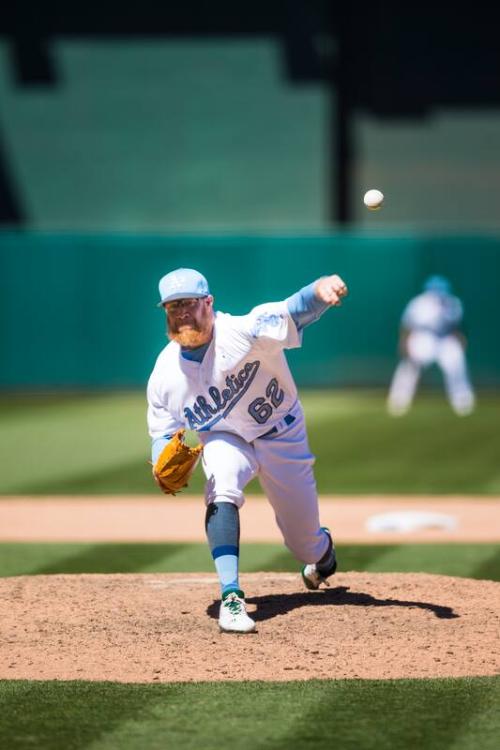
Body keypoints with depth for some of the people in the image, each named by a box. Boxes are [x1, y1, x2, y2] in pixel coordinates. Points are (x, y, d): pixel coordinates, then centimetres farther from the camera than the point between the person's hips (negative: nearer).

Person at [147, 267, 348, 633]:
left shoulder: (242, 332, -32)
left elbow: (292, 312, -50)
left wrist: (319, 291, -73)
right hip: (224, 438, 2)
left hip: (280, 434, -2)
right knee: (222, 491, -34)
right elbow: (162, 434, -5)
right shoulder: (164, 373, -18)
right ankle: (231, 597, -33)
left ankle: (324, 549, 49)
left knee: (307, 546, 9)